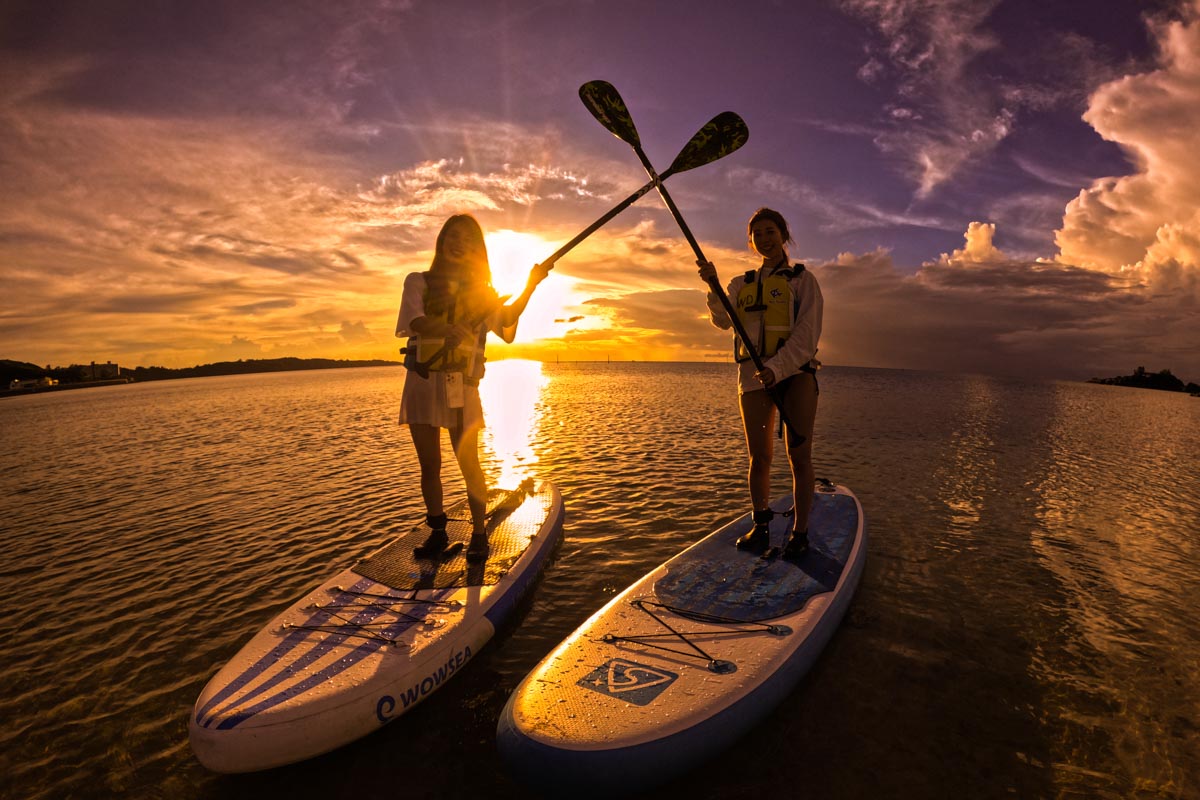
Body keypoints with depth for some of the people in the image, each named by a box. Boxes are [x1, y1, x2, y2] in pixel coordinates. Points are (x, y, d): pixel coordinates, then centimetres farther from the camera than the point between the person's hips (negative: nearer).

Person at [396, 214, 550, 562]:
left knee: (468, 461, -3)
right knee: (429, 464, 5)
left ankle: (479, 534, 8)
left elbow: (507, 318, 1)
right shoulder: (419, 281, 8)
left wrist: (531, 285, -9)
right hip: (422, 381, 0)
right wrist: (449, 329, -30)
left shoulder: (482, 290, 15)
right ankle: (437, 533, 19)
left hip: (462, 384, 0)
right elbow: (417, 320, -10)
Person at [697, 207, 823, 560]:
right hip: (754, 375, 3)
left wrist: (776, 368, -19)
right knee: (759, 456, 5)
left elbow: (807, 332, -6)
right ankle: (761, 525, 18)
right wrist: (714, 288, -13)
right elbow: (724, 321, 3)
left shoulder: (801, 278, 6)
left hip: (795, 372, -3)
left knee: (799, 455, -5)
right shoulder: (742, 283, 18)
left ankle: (799, 532, 4)